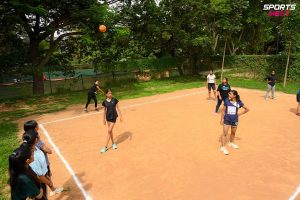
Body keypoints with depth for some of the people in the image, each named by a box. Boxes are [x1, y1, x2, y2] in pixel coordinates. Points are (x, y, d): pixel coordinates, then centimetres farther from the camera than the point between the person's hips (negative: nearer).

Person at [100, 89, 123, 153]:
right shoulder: (104, 102, -1)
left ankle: (106, 147, 2)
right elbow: (104, 111, 6)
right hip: (108, 117, 3)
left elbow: (118, 108, -1)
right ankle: (113, 143, 31)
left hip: (113, 117, -3)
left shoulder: (114, 100, -6)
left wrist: (121, 116, -2)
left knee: (109, 131, -5)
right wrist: (104, 119, 9)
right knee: (110, 131, 12)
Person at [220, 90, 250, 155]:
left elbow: (247, 109, 4)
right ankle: (223, 147, 2)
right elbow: (223, 110, -2)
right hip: (227, 119, -2)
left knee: (233, 133, 20)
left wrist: (240, 114, -2)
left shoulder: (239, 102, -7)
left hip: (235, 120, 2)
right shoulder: (226, 101, -8)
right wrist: (222, 119, -4)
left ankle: (231, 143, 44)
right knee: (225, 133, -5)